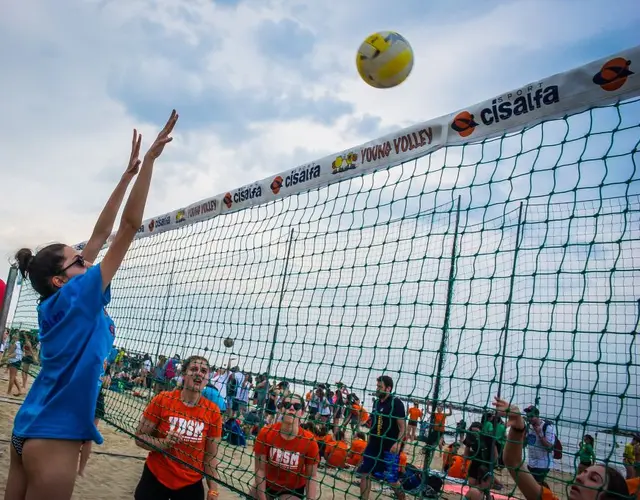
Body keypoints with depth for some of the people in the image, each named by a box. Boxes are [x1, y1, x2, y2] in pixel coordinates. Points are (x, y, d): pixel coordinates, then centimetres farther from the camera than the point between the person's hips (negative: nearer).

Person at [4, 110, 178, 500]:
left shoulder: (58, 302, 7)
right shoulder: (77, 295, -14)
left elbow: (100, 234, 9)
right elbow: (130, 225, -17)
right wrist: (150, 159, -13)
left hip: (31, 430, 8)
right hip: (53, 436, -8)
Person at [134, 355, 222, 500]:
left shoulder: (213, 411, -9)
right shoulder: (162, 400, -12)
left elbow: (211, 455, -2)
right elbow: (139, 437, -6)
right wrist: (163, 443, -23)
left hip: (191, 484, 1)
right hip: (155, 478, -1)